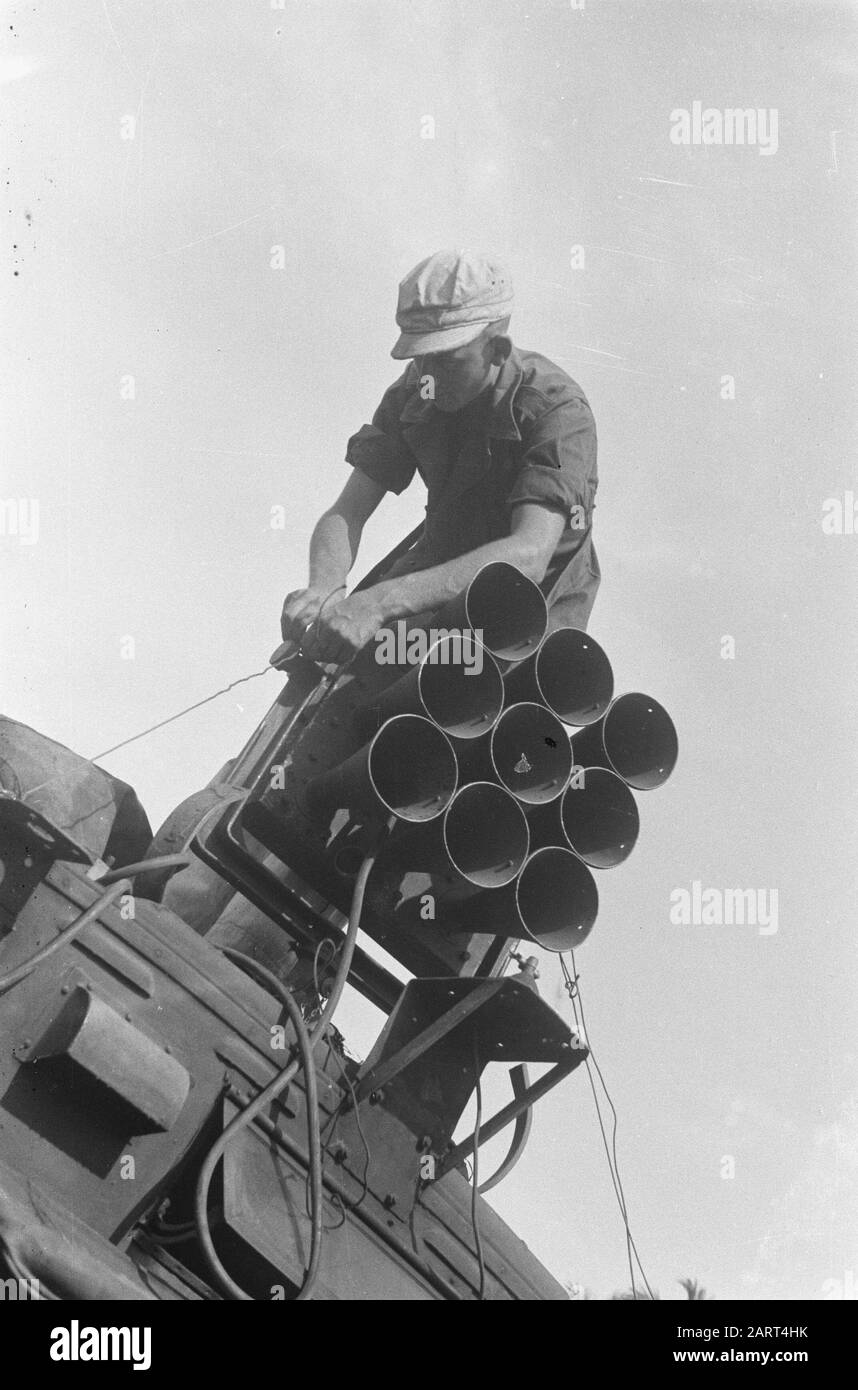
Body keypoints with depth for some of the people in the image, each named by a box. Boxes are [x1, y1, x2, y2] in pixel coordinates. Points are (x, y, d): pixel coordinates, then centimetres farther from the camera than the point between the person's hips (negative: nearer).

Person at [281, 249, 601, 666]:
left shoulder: (559, 409, -26)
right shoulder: (414, 395, -9)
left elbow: (528, 556, -41)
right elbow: (345, 514, -12)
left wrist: (382, 601, -52)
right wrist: (321, 590, -38)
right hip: (442, 576, 4)